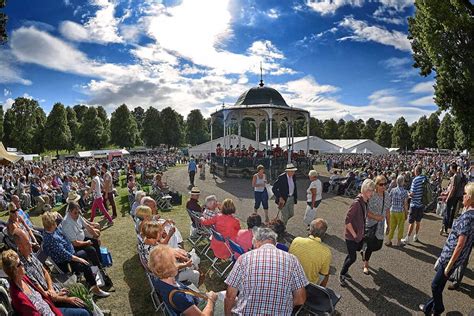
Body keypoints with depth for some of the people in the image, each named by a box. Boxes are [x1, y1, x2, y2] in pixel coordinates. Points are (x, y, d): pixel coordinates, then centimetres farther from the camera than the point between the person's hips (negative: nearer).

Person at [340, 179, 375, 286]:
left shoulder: (365, 202, -1)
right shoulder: (357, 202, -26)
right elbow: (347, 220, -25)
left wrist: (362, 232, 11)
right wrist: (354, 234, -18)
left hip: (359, 235, 8)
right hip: (351, 236, -8)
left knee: (351, 255, 20)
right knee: (353, 257, 1)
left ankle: (344, 271, 39)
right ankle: (342, 275, 21)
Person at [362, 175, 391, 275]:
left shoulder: (387, 196, 1)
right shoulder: (371, 195, -18)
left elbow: (387, 211, 11)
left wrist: (388, 225, 14)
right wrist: (375, 217, -26)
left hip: (380, 226, 6)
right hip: (370, 224, -6)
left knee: (378, 246, 11)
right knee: (370, 244, -2)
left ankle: (364, 251, 42)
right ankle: (366, 265, 20)